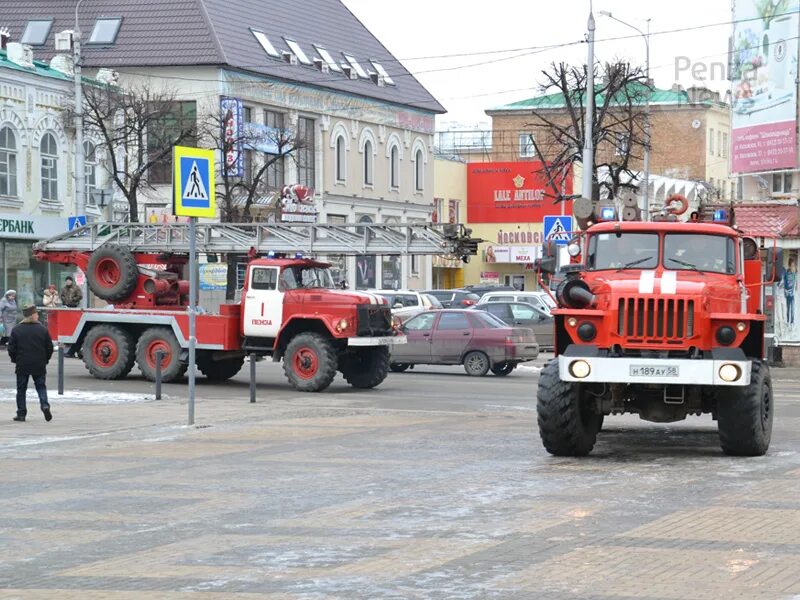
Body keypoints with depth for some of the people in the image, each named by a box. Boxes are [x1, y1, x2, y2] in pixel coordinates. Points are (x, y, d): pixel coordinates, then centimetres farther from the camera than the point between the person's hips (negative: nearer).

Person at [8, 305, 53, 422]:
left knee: (21, 390, 9)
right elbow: (49, 348, 1)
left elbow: (11, 349, -4)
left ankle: (21, 414, 8)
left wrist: (15, 360, 13)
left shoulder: (16, 330, -5)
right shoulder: (42, 329, -3)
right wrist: (45, 360, 16)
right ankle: (45, 405, -12)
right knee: (41, 387, 11)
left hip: (22, 365, -1)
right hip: (39, 366, 1)